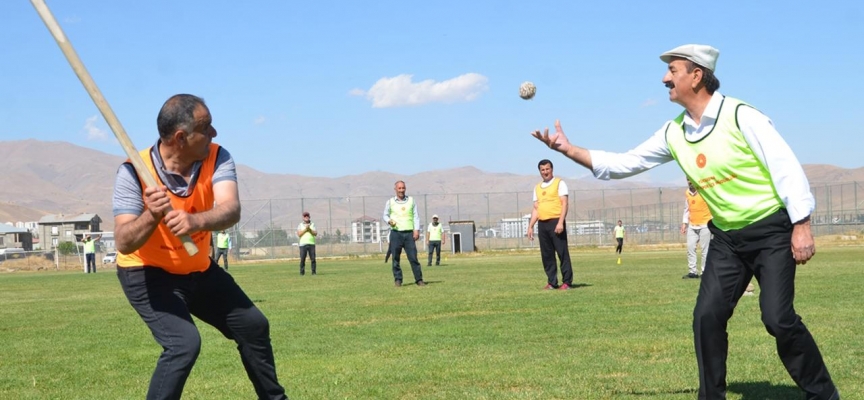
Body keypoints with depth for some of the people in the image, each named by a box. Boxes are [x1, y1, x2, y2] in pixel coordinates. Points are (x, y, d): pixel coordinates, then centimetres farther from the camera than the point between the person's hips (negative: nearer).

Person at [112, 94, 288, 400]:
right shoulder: (134, 172, -27)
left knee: (253, 326, 15)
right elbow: (124, 243, -33)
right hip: (147, 274, -6)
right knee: (184, 343, -27)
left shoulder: (217, 158, -17)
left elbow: (230, 210, -34)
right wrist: (152, 216, -53)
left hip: (199, 269, 6)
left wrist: (196, 221, -56)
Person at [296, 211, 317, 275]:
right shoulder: (300, 225, 10)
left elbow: (315, 234, 2)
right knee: (302, 259, -5)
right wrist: (305, 229, -11)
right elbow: (299, 234, -4)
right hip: (303, 244, -1)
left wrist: (310, 229, -11)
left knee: (313, 258, -4)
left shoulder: (312, 224, 14)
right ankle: (302, 272, -1)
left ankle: (314, 272, 0)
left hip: (311, 244, 1)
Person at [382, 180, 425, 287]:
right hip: (396, 233, 0)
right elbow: (385, 215, 14)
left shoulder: (411, 200, 11)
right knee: (396, 258, -1)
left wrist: (416, 230, -2)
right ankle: (398, 279, 7)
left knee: (413, 257, -5)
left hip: (409, 233, 0)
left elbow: (416, 216, 9)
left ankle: (419, 279, -3)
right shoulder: (390, 202, 8)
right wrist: (389, 221, -9)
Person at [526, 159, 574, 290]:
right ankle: (552, 282, 10)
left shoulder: (559, 183, 2)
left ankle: (567, 281, -3)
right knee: (546, 255, 5)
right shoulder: (537, 187, 19)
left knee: (562, 252, -6)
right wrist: (530, 226, 12)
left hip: (555, 222, -6)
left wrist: (560, 222, -17)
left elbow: (564, 203, -6)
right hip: (542, 224, 6)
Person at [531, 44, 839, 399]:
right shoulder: (674, 133, 2)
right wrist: (569, 150, -2)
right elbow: (624, 164, 7)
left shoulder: (739, 116, -16)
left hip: (772, 231, -6)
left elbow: (785, 165, -16)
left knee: (778, 319, -14)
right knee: (707, 317, -1)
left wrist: (801, 226, -20)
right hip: (727, 238, 6)